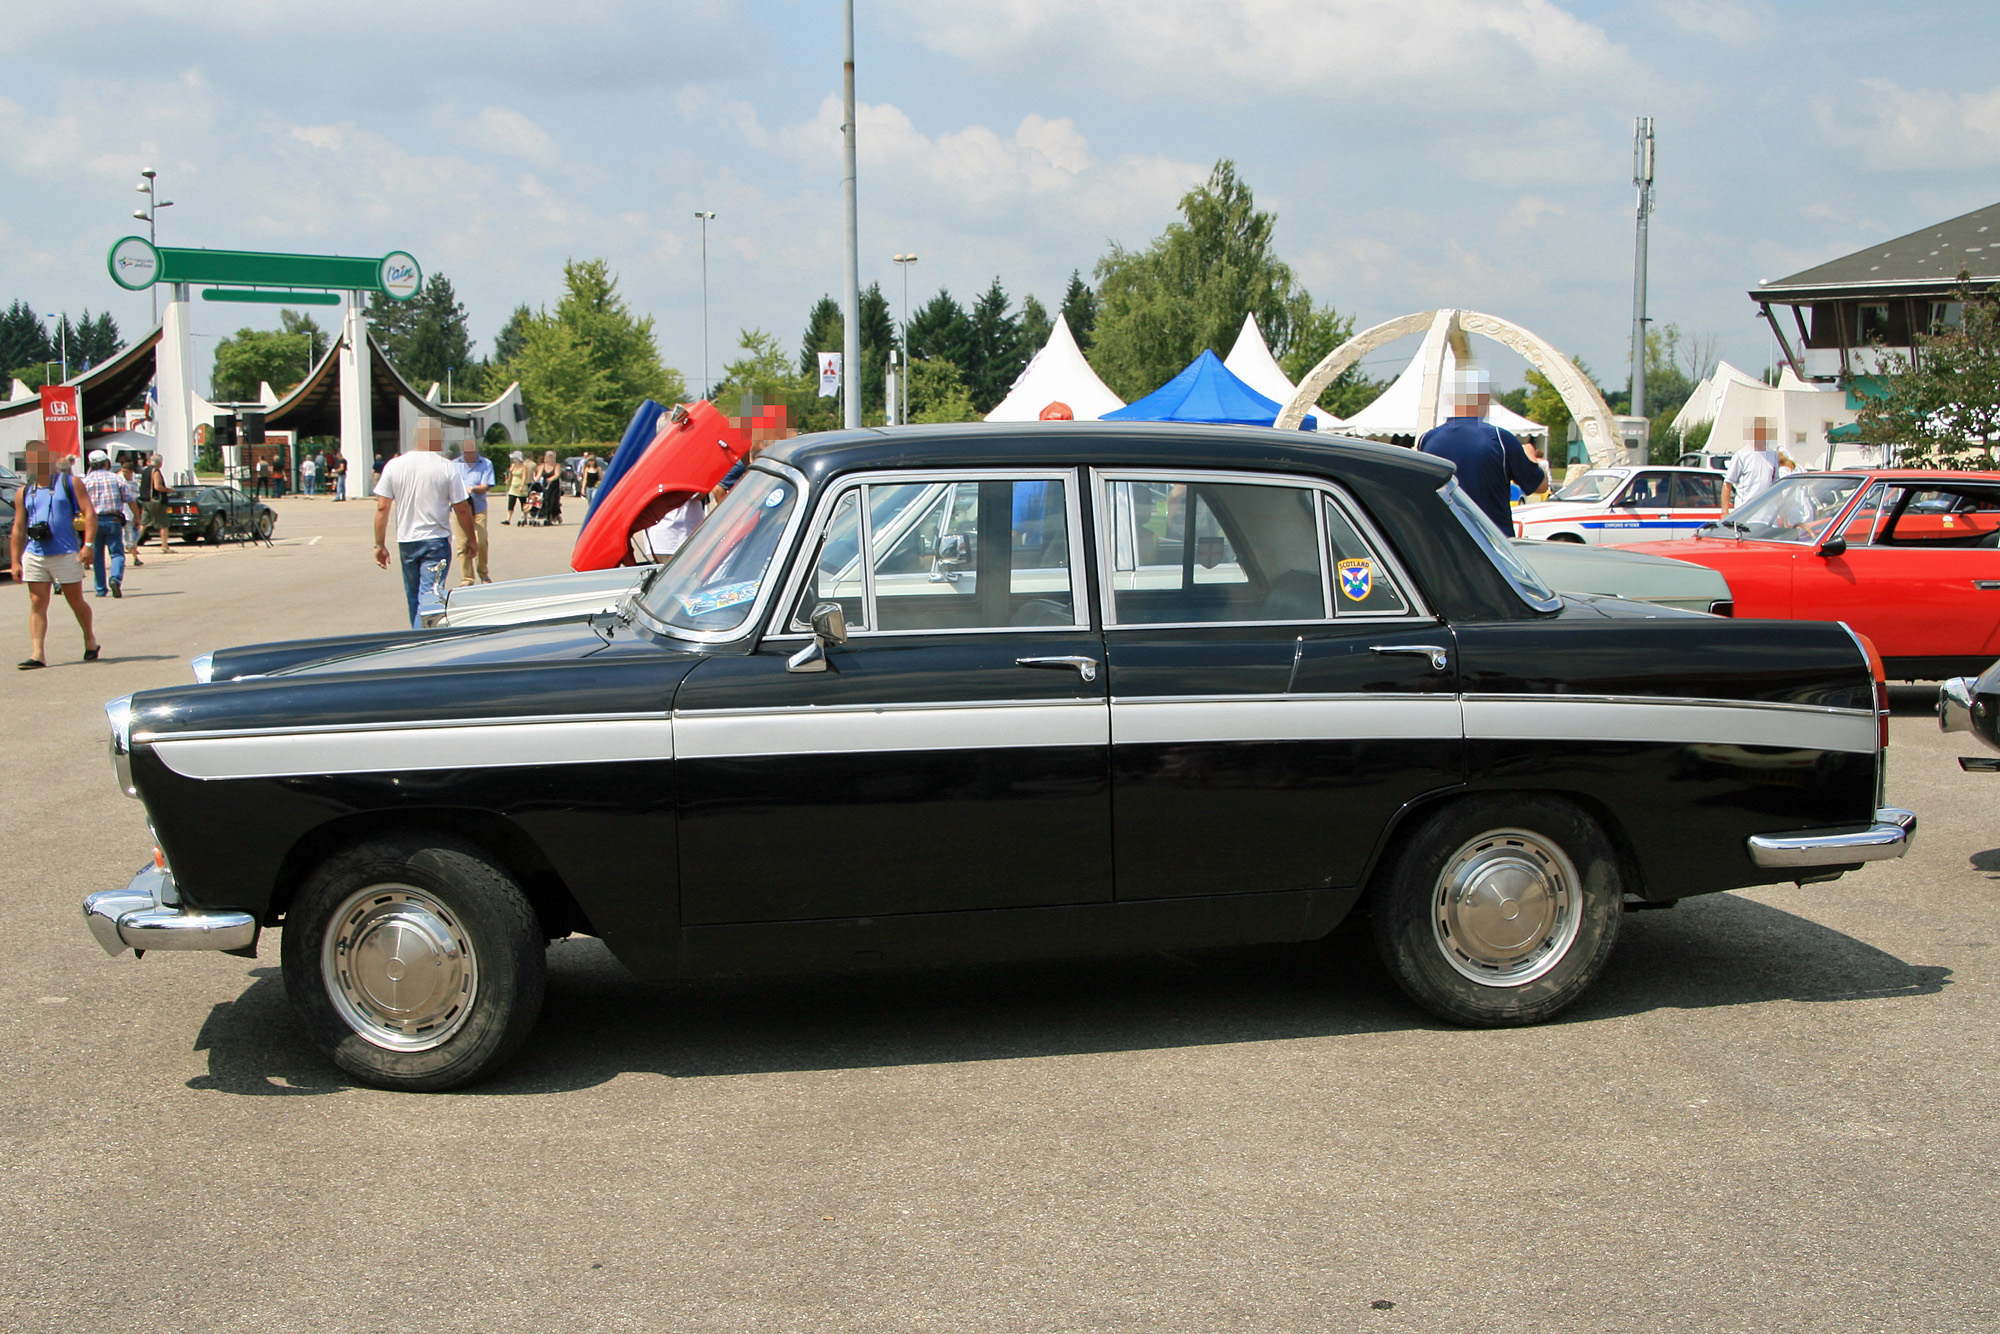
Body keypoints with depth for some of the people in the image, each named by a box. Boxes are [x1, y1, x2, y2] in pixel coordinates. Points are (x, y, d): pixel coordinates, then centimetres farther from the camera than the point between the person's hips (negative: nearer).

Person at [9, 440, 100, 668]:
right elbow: (18, 529, 14)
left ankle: (90, 641, 27)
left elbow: (89, 513, -3)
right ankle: (38, 654, -6)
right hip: (33, 555, 3)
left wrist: (88, 544, -15)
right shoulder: (24, 493, 13)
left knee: (76, 601, 7)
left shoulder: (70, 483, 3)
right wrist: (15, 561, 8)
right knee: (37, 605, -3)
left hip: (66, 554, -3)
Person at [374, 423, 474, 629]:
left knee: (414, 598, 17)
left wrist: (380, 545, 5)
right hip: (437, 541, -3)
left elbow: (382, 508, -1)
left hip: (406, 542, 3)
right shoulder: (446, 467, -8)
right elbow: (462, 509, -5)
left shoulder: (394, 465, 0)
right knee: (429, 596, -7)